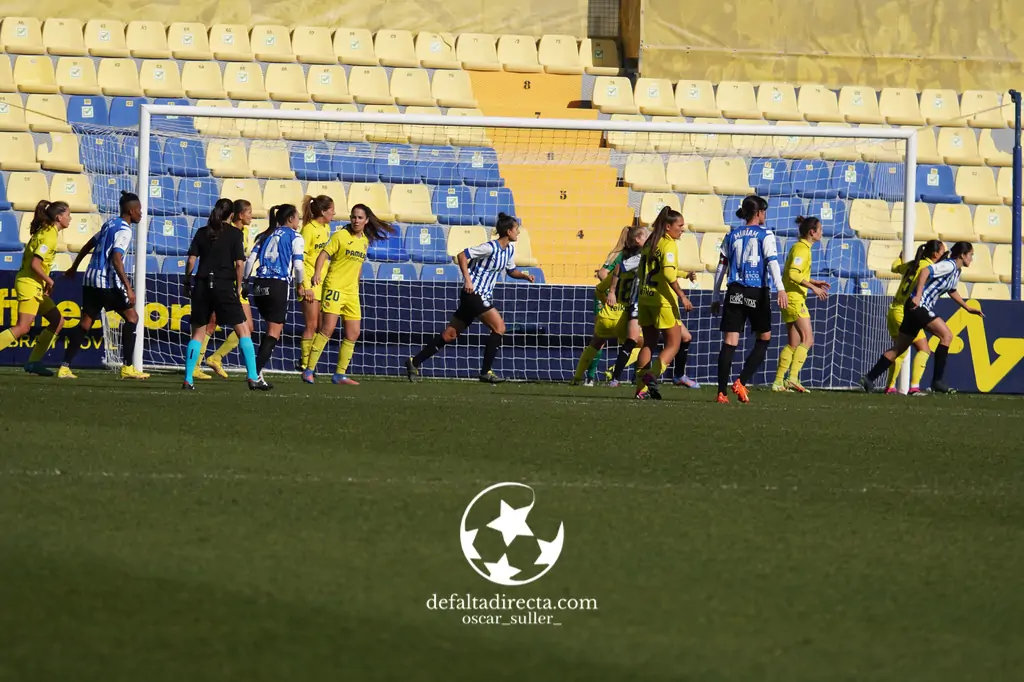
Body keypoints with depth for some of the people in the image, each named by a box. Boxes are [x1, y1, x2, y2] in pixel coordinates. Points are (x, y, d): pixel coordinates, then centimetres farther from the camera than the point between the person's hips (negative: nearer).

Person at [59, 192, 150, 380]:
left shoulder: (110, 224, 16)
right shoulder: (124, 230, -11)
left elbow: (89, 245, 26)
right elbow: (116, 259, -22)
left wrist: (74, 267, 38)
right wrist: (128, 288, -26)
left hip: (91, 279, 8)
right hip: (108, 282, -8)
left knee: (86, 322, 8)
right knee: (132, 317, 1)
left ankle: (65, 367, 1)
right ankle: (127, 367, -3)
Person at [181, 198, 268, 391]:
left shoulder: (202, 232, 8)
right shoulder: (234, 233, -1)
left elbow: (191, 260, 2)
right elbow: (239, 263, -6)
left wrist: (187, 282, 14)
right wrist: (238, 286, 5)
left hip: (202, 286, 3)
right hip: (224, 285, -3)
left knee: (198, 333, 11)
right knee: (243, 330, 3)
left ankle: (188, 380, 5)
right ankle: (253, 377, -5)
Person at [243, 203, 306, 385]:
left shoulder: (266, 235, 17)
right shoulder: (294, 237, 2)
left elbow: (251, 259, 8)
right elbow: (297, 265, -5)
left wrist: (246, 281, 14)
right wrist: (299, 286, 9)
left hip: (259, 286, 6)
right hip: (278, 286, -6)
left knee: (274, 328, 21)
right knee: (274, 331, -2)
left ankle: (258, 368, 12)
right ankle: (256, 372, -14)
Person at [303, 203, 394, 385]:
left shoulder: (365, 241, 12)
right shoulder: (341, 236, -6)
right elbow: (324, 254, -11)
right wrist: (317, 273, -26)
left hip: (352, 292, 7)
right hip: (334, 287, -7)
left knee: (353, 334, 5)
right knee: (328, 328, -16)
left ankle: (340, 374, 14)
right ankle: (309, 370, -13)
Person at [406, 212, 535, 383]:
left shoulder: (510, 249, 11)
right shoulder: (491, 247, -17)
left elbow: (511, 271, 24)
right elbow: (462, 255, -19)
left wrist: (525, 276, 4)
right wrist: (467, 280, -25)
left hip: (482, 296, 9)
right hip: (474, 293, -9)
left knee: (450, 334, 8)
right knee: (499, 327, -11)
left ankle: (415, 362, 10)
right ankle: (485, 372, -7)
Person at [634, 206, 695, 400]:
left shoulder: (650, 244, 13)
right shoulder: (669, 245, -11)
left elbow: (641, 272, 18)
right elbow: (668, 272, -23)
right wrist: (682, 296, -23)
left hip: (645, 298, 8)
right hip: (663, 299, -8)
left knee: (648, 343, 12)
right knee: (673, 344, 1)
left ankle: (641, 387, 7)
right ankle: (652, 375, -17)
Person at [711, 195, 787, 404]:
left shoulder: (732, 236, 12)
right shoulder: (765, 235, 0)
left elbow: (722, 267, 11)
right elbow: (772, 262, -12)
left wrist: (716, 297, 16)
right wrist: (780, 289, -20)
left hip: (735, 292, 3)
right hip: (757, 293, -3)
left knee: (729, 342, 1)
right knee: (764, 339, 12)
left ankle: (721, 392, -6)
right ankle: (742, 382, -1)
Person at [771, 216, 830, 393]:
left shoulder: (800, 247, 17)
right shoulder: (801, 249, -13)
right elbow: (793, 274, -23)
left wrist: (814, 282, 20)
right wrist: (813, 288, -22)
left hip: (791, 299, 10)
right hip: (795, 298, -10)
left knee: (793, 343, 11)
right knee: (808, 339, -14)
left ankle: (778, 381, 10)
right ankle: (793, 377, -21)